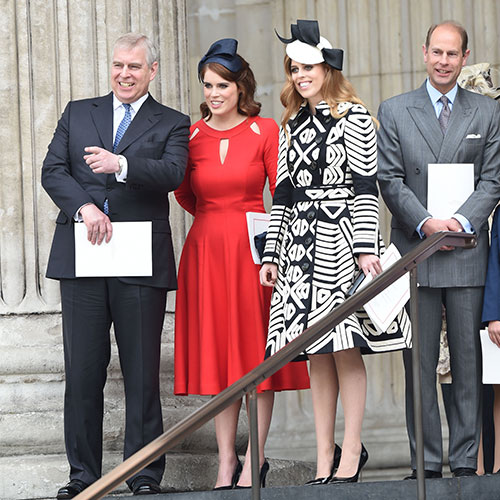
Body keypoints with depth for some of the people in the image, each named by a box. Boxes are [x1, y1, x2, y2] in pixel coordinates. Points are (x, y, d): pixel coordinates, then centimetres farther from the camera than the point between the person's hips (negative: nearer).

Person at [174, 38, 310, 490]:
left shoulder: (265, 131, -1)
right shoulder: (191, 136, 5)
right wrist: (215, 220, 7)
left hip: (253, 249, -2)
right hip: (206, 250, 2)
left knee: (255, 351, -1)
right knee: (216, 353, 4)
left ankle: (256, 460, 4)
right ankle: (226, 462, 8)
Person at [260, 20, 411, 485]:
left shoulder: (353, 117, 0)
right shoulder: (291, 125, 17)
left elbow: (365, 187, -6)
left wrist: (366, 249, -12)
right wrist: (271, 252, 12)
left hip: (341, 238, -5)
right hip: (300, 242, 5)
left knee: (345, 348, -8)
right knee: (316, 353, 3)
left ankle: (351, 451, -2)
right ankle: (324, 456, 5)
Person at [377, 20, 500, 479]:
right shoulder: (394, 111, 8)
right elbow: (390, 180, 2)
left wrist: (461, 221, -11)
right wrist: (426, 222, -11)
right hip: (415, 252, 0)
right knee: (420, 363, 0)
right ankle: (426, 463, 4)